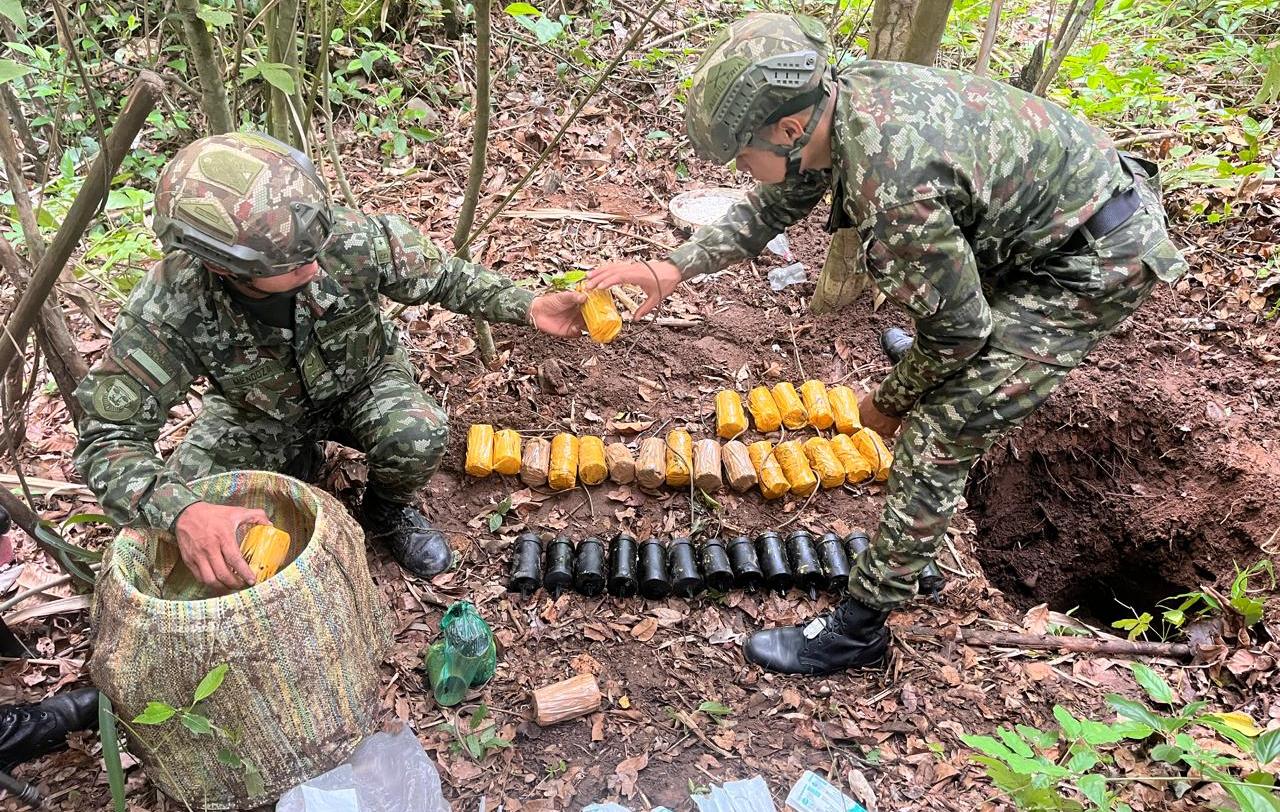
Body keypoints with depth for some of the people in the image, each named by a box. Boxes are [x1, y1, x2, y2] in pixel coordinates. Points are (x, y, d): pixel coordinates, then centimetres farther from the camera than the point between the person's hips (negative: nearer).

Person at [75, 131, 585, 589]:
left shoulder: (350, 238, -33)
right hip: (258, 411, 1)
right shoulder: (168, 308, -36)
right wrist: (180, 511, -52)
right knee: (176, 500, -21)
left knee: (417, 437, -32)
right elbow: (109, 438, -32)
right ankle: (297, 463, 12)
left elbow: (441, 276, -13)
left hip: (361, 382, 0)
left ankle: (390, 512, 7)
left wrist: (527, 307, -21)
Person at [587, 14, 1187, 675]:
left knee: (939, 434, -10)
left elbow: (959, 327, -23)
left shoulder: (892, 187, -37)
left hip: (1099, 257, -9)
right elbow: (773, 205, 7)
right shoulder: (838, 94, -9)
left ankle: (859, 627, 4)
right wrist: (673, 268, 0)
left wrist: (890, 402, -5)